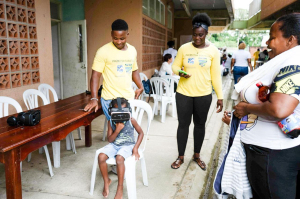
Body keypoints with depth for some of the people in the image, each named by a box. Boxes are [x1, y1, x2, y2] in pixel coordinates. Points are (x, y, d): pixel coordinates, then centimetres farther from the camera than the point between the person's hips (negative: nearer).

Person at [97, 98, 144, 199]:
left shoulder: (131, 120, -8)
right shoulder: (111, 121, -2)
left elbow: (141, 133, 2)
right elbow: (110, 139, -2)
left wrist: (135, 148, -7)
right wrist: (117, 130, -20)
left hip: (127, 145, -3)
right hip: (114, 145, 4)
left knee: (119, 158, -35)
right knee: (101, 157, -23)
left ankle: (120, 188, -18)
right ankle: (106, 181, 5)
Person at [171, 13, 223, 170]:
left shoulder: (213, 50, -3)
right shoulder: (184, 48, -3)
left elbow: (216, 75, 0)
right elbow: (175, 66, 6)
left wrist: (220, 96, -1)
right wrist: (179, 72, -18)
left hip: (204, 95, 0)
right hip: (183, 93, 0)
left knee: (200, 124, 13)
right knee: (183, 124, 7)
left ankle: (197, 155, 32)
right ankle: (180, 157, 24)